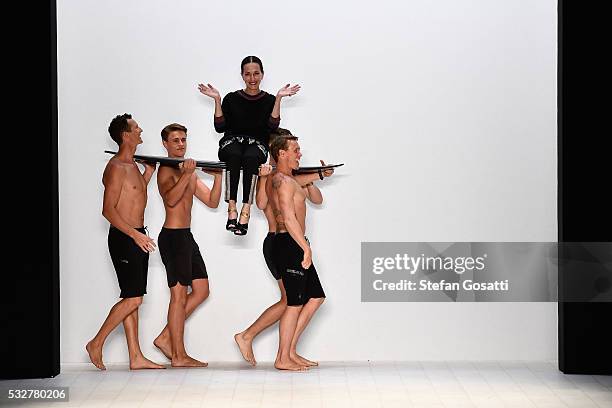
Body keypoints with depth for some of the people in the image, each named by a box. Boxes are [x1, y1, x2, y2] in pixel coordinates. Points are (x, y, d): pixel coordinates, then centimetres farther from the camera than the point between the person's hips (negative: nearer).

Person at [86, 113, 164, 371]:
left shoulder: (131, 166, 15)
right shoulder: (116, 167, -14)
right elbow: (108, 210, -19)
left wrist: (148, 172, 16)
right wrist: (135, 234, -24)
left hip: (137, 237, 9)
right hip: (123, 238, -9)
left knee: (132, 299, 8)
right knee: (133, 299, -10)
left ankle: (136, 357, 10)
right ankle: (96, 343, 3)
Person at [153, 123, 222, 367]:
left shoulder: (188, 172, 18)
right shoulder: (166, 170, -8)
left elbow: (212, 202, 14)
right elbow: (170, 199, -28)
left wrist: (217, 176, 1)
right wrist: (186, 175, -36)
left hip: (186, 237, 9)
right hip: (173, 236, -9)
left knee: (201, 291, 11)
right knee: (179, 294, -6)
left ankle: (166, 338, 14)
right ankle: (178, 356, -1)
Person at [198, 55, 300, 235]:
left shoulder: (269, 100, 15)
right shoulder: (232, 99, 16)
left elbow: (272, 127, -1)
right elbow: (220, 127, 7)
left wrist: (278, 99, -3)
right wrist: (217, 100, 2)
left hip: (257, 144, 0)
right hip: (232, 141, 1)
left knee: (250, 157, -37)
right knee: (234, 155, -37)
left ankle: (246, 209, -47)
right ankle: (231, 207, -44)